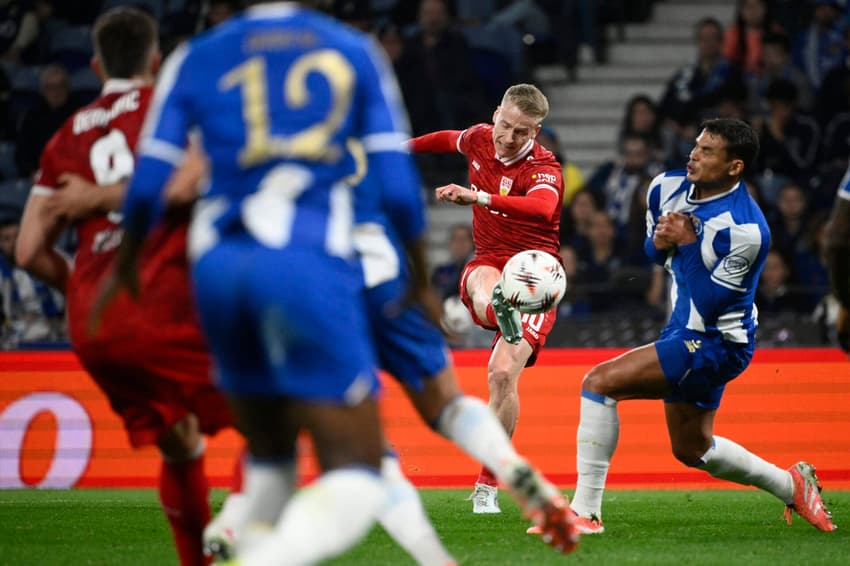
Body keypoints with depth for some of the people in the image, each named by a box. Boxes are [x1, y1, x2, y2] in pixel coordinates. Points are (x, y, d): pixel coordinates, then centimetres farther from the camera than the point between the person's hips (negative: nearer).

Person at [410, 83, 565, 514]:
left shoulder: (544, 169, -16)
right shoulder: (479, 139, 2)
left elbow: (543, 208, -40)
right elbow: (452, 140, 28)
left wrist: (479, 197, -54)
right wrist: (407, 146, 46)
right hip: (489, 264, 4)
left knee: (503, 373, -20)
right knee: (485, 278, -37)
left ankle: (488, 486, -9)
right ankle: (500, 312, -77)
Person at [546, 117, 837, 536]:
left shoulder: (747, 230, -26)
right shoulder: (666, 187, -3)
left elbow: (708, 305, -24)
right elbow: (654, 250, 15)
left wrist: (687, 243, -22)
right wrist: (659, 242, -8)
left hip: (715, 342, -10)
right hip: (685, 333, 10)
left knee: (600, 383, -20)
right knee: (692, 449, 21)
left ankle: (584, 511, -17)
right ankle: (791, 485, 39)